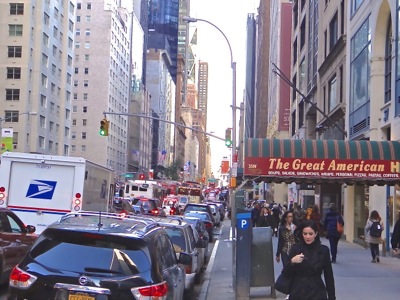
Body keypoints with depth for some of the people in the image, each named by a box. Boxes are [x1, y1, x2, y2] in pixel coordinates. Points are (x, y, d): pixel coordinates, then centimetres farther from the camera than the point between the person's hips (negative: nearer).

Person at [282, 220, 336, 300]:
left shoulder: (323, 250, -1)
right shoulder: (296, 248, -1)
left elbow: (328, 276, 4)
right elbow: (286, 274, -1)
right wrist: (292, 262, -19)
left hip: (317, 293, 0)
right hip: (298, 293, 0)